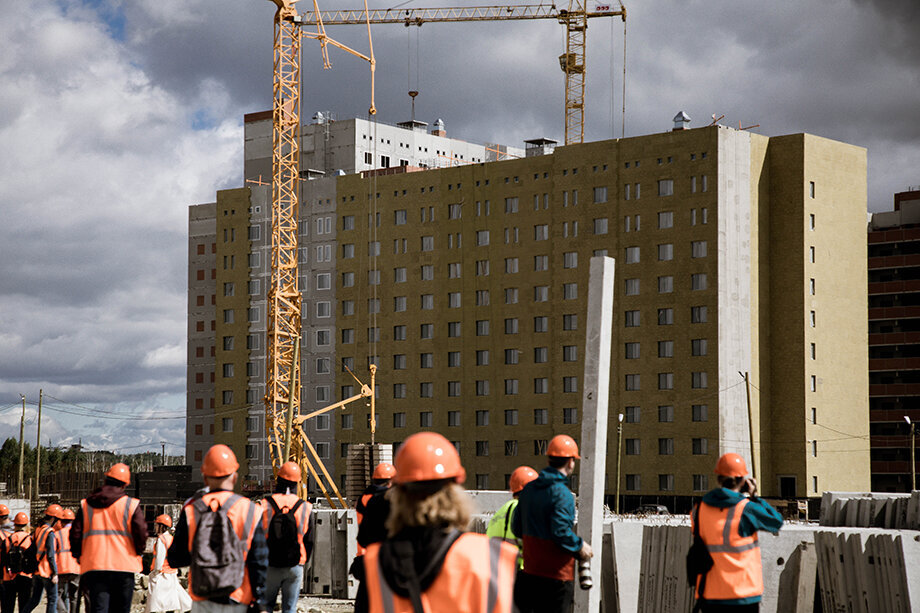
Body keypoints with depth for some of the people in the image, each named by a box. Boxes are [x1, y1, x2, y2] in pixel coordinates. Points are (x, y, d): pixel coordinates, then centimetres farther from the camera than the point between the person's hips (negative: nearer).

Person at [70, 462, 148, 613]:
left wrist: (79, 556, 21)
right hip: (123, 566, -2)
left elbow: (75, 533, 7)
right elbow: (141, 533, -6)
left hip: (93, 567, 2)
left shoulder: (85, 505, 9)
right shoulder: (131, 505, -1)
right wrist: (138, 552, 12)